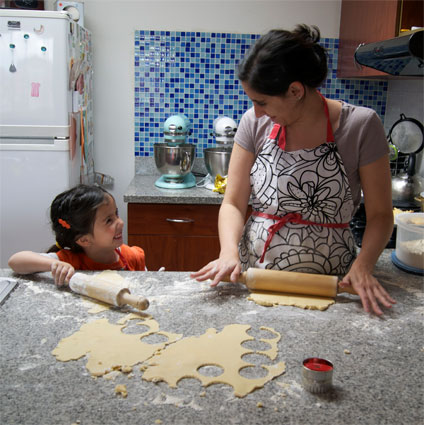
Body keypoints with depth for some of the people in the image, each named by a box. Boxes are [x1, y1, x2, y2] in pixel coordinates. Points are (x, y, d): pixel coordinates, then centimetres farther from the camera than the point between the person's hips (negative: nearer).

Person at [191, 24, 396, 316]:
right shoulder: (255, 123, -1)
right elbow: (233, 203, 0)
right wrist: (229, 252, -18)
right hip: (252, 278, 2)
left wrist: (362, 267, -20)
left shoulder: (360, 125, -9)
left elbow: (380, 214, -3)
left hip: (328, 284, -1)